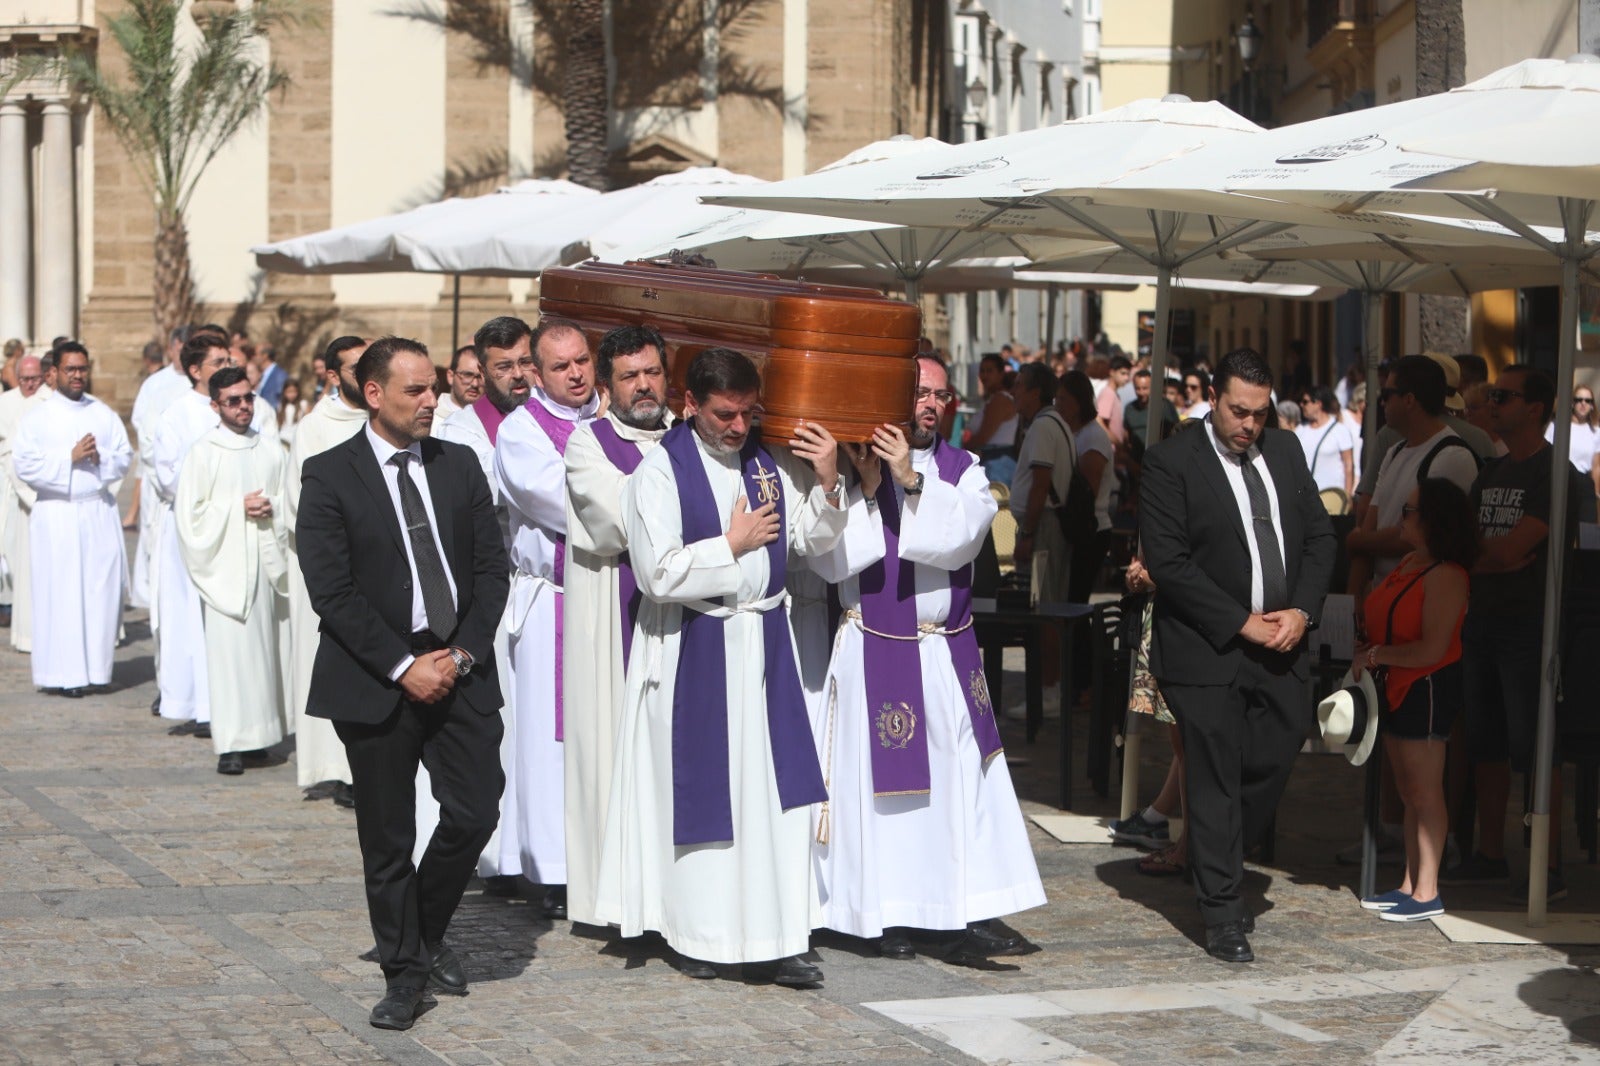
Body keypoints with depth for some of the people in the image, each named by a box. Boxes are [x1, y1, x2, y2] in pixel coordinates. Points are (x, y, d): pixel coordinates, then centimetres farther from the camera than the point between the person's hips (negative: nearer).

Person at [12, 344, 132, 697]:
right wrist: (69, 457, -13)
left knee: (103, 589, -1)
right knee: (60, 592, -5)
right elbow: (23, 465, -7)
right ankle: (63, 673, -2)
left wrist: (100, 457, -11)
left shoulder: (104, 414, 12)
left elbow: (125, 457, 8)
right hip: (56, 514, -3)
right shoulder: (37, 417, 1)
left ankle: (96, 667, 8)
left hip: (99, 512, 3)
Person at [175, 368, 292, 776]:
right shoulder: (204, 452, -1)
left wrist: (269, 510, -3)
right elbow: (189, 514, -4)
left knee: (266, 647, 5)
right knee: (229, 650, -8)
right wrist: (239, 508, -10)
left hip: (266, 563, 4)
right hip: (225, 567, -4)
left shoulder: (271, 450, 11)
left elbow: (287, 506, 18)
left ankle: (260, 732, 14)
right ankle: (230, 745, -8)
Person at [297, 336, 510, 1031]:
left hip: (458, 670, 3)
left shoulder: (460, 466, 8)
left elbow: (490, 569, 7)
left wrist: (463, 654, -6)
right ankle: (403, 972, 17)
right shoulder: (328, 477, -5)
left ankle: (428, 934, 23)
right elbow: (332, 590, -10)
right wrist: (402, 666, -13)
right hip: (375, 681, -3)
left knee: (475, 813, -2)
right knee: (387, 838, 4)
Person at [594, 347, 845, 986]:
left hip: (764, 645, 4)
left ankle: (776, 936, 4)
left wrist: (827, 483, -6)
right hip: (693, 652, -4)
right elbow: (657, 574, -16)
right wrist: (733, 543, -10)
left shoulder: (768, 462, 6)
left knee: (774, 790, 1)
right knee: (699, 791, 3)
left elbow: (812, 540, 10)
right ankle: (694, 934, 16)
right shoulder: (661, 472, -9)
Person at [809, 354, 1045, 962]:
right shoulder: (850, 466, -2)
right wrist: (867, 488, -16)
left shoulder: (963, 470, 8)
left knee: (965, 778, -2)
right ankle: (884, 915, 10)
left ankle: (972, 918, -1)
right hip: (876, 653, -3)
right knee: (879, 780, 0)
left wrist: (911, 481, -19)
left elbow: (962, 538, -11)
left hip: (948, 653, 3)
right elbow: (831, 562, -10)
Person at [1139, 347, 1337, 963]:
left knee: (1274, 763, 5)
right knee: (1215, 781, -1)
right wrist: (1242, 623, -13)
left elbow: (1320, 537, 13)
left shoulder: (1285, 452, 11)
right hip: (1208, 653, -5)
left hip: (1280, 647, 5)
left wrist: (1302, 611, -3)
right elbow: (1166, 560, -13)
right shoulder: (1171, 463, -8)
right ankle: (1223, 915, 7)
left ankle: (1219, 869, 28)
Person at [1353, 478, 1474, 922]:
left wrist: (1376, 654, -14)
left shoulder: (1445, 576, -18)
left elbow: (1432, 649, -23)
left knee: (1424, 794, -4)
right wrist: (1368, 651, 3)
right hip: (1398, 687, 10)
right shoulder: (1410, 563, 10)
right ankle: (1410, 885, 21)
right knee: (1408, 792, 14)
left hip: (1428, 688, -10)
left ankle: (1427, 894, 1)